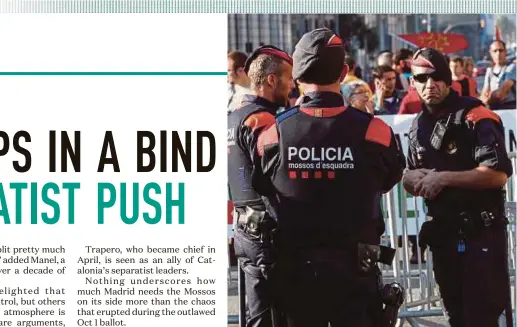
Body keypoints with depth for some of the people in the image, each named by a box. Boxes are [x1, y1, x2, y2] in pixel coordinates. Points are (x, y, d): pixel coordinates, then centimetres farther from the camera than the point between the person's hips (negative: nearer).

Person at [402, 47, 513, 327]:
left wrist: (444, 178, -21)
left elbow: (498, 174, -22)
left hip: (480, 232, -7)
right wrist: (413, 180, -2)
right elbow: (411, 177, 22)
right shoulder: (419, 125, 12)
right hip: (442, 232, 8)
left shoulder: (475, 117, -13)